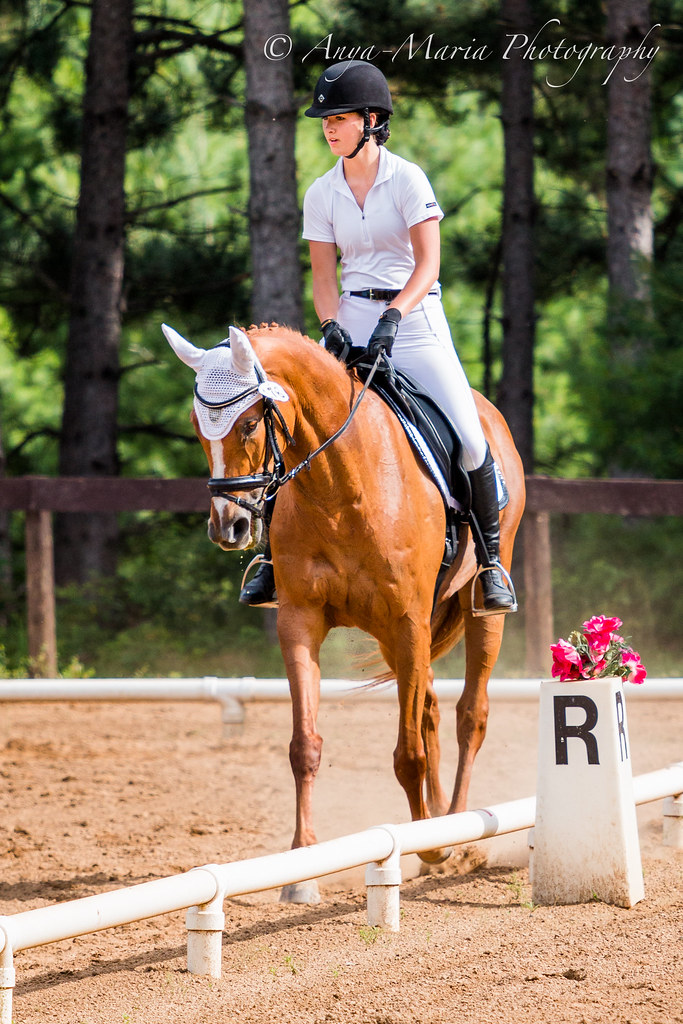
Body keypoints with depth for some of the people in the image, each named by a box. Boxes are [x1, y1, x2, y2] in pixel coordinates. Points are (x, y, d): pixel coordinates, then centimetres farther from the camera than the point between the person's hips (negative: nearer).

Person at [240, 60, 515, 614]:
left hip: (414, 315, -3)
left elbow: (427, 265, -11)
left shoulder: (407, 179, -6)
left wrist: (392, 317, -26)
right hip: (352, 319, 3)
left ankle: (491, 562, 2)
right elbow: (324, 275, 6)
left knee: (469, 440, -14)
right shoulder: (322, 194, 6)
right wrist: (331, 324, -14)